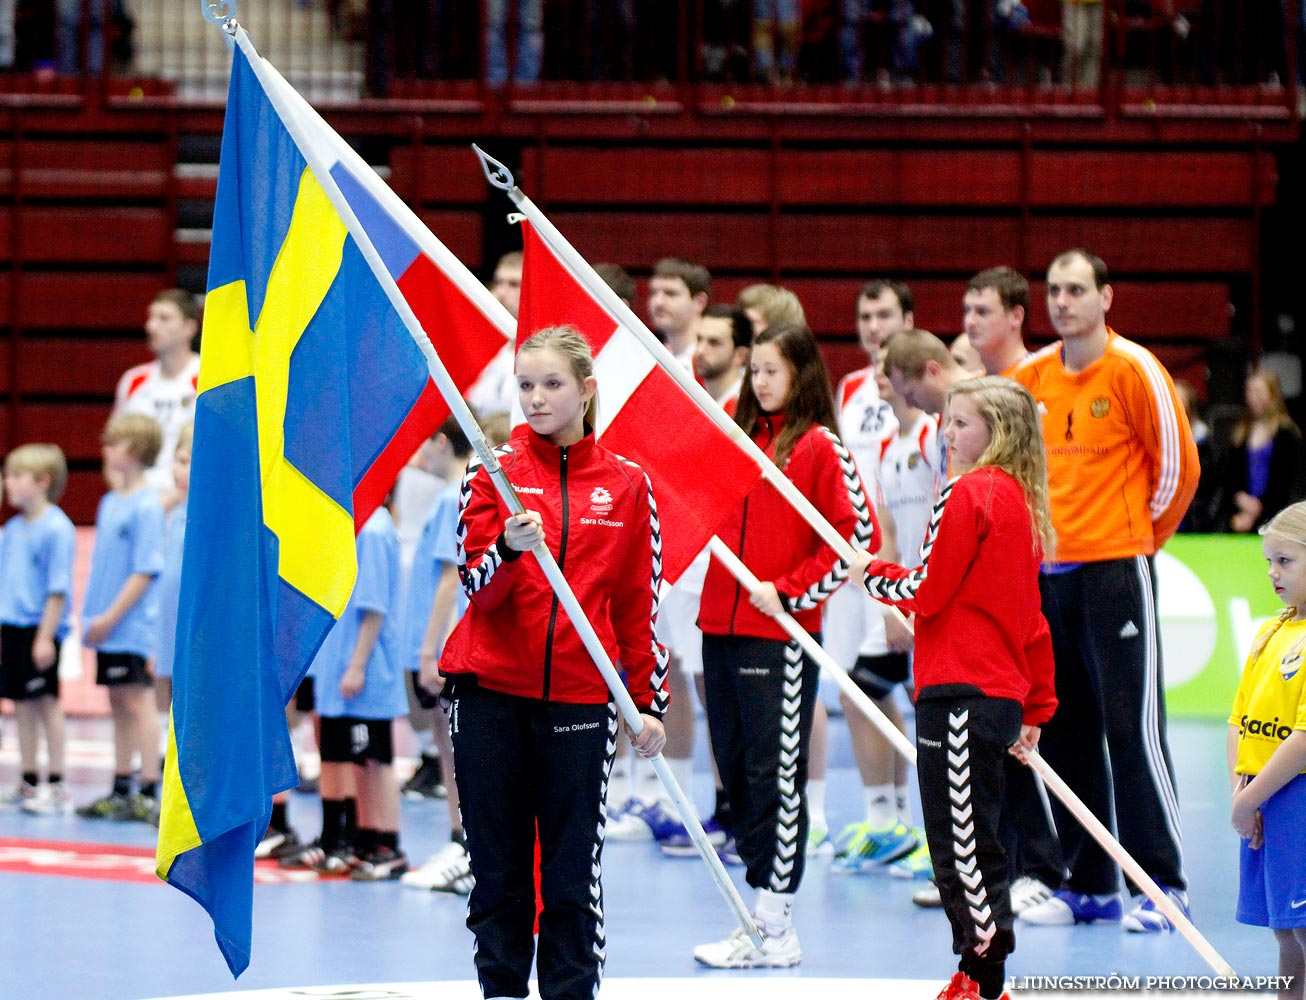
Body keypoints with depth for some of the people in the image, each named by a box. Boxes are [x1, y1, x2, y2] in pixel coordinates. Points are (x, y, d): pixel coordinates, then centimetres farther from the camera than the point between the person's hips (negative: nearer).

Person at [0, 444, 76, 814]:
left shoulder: (56, 529, -11)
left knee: (47, 703, -3)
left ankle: (56, 786, 1)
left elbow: (58, 588, -14)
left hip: (40, 629, -7)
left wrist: (46, 635, -17)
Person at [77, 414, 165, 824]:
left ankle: (149, 792, -5)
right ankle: (121, 792, 18)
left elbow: (145, 572, -17)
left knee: (138, 703, -6)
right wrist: (90, 614, 13)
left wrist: (111, 617, -17)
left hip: (132, 627, -8)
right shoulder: (110, 502, 13)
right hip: (107, 626, 8)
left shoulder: (147, 506, -14)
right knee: (119, 705, 12)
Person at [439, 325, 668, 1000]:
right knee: (498, 868, 5)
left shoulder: (626, 486, 5)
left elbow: (638, 604, 9)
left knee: (572, 871, 0)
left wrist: (649, 703, 7)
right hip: (490, 695, 0)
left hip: (580, 697, 0)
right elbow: (479, 587, -6)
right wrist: (510, 548, -26)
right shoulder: (494, 473, 2)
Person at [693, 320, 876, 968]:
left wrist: (793, 593, -12)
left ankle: (776, 929, -4)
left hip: (779, 635, -7)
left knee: (776, 776, -6)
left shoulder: (820, 448, -6)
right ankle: (759, 918, 14)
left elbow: (859, 536, -13)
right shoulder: (742, 438, 14)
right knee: (735, 769, 8)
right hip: (722, 624, 7)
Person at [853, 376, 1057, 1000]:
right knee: (974, 842, 14)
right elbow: (1032, 619, 22)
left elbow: (926, 592, -11)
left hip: (960, 692, -9)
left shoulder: (968, 494, -11)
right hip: (1003, 692, 9)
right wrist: (1036, 708, 27)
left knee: (959, 843, -8)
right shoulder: (1022, 503, 16)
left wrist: (874, 574, 8)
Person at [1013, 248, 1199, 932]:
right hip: (1045, 573, 6)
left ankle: (1161, 886, -3)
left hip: (1116, 571, -6)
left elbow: (1178, 464, -2)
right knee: (1065, 733, 7)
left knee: (1132, 727, -7)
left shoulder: (1134, 370, -6)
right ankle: (1085, 886, 13)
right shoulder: (1030, 377, 9)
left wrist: (1143, 536, 5)